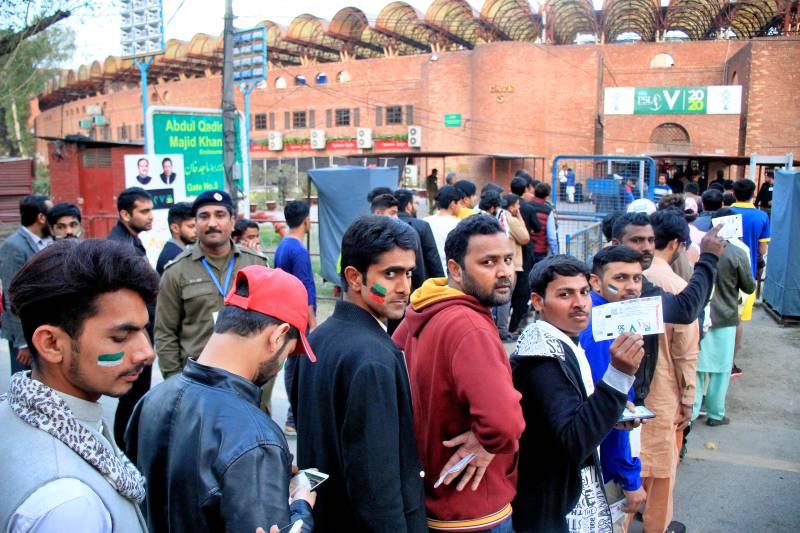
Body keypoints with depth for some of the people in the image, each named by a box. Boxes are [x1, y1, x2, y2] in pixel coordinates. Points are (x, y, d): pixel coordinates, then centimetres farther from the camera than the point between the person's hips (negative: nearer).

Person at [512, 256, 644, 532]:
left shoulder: (561, 345, 6)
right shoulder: (545, 356, -24)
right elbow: (574, 443, -30)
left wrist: (609, 413, 3)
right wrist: (619, 375, -37)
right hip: (555, 511, -9)